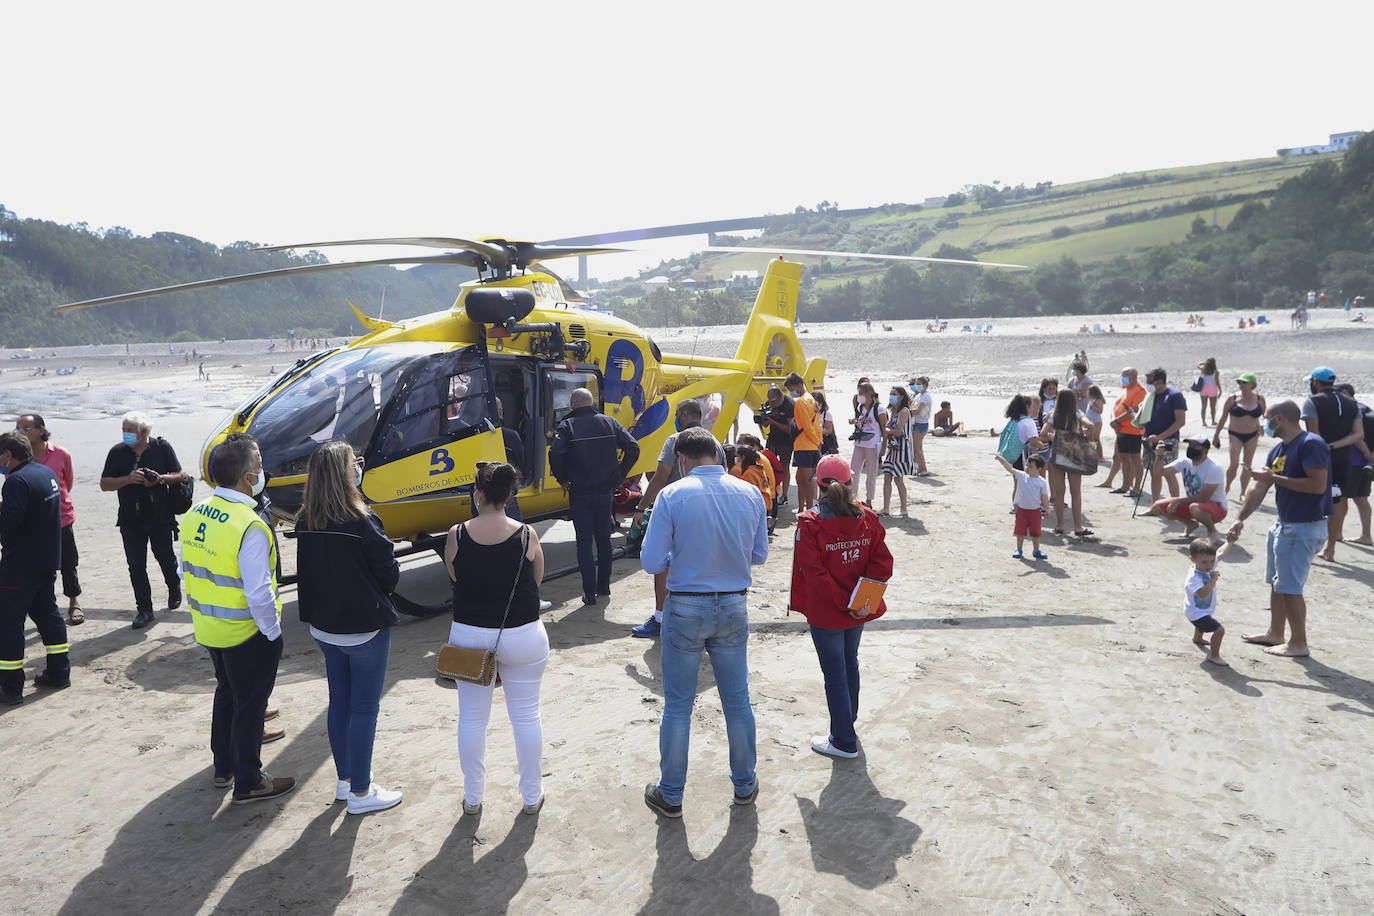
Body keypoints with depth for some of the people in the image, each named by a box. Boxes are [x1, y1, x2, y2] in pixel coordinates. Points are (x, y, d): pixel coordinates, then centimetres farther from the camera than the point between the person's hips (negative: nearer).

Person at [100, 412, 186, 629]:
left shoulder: (162, 447, -1)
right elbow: (104, 484, 1)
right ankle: (144, 609, 6)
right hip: (130, 520, 2)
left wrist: (160, 478, -18)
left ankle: (174, 590, 38)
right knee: (136, 566, 0)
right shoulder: (117, 452, 3)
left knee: (166, 559, 9)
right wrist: (128, 479, -17)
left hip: (160, 517, -1)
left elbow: (179, 475, 2)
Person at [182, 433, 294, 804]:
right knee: (250, 705, 8)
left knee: (227, 693, 25)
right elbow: (259, 593, -27)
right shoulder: (249, 527, -28)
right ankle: (248, 783, 22)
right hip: (247, 634, -8)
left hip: (209, 629, 8)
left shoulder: (196, 514, -2)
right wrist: (273, 632, -14)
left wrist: (202, 611, 19)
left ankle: (223, 767, 41)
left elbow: (188, 571, 9)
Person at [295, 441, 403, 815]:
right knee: (365, 708, 6)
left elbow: (309, 571, 7)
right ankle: (360, 793, 16)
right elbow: (390, 574, -14)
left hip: (324, 627, 7)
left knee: (339, 702, 19)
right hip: (365, 628, -7)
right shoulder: (362, 522, -23)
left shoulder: (305, 523, -3)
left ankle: (344, 779, 34)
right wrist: (379, 593, 7)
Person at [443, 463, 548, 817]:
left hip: (468, 635, 1)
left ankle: (473, 797, 29)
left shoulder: (457, 535, -10)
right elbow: (536, 581, -1)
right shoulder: (526, 535, -13)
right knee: (526, 716, 13)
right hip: (522, 636, -1)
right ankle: (531, 796, 25)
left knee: (472, 718, 16)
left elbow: (454, 578, 3)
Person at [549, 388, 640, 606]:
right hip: (605, 491, 4)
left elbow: (555, 455, -21)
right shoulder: (609, 422, 4)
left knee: (584, 542, 3)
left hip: (579, 493, -3)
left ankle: (589, 592, 2)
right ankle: (604, 585, 27)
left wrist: (562, 479, -6)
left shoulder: (567, 426, -7)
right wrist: (619, 476, 6)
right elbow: (633, 448, -2)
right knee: (604, 539, 17)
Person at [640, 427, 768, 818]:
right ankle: (745, 785, 33)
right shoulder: (750, 494, -4)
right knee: (738, 701, 18)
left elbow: (651, 562, -13)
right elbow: (759, 555, 6)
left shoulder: (672, 495, -14)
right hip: (733, 609, 3)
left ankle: (670, 795, 24)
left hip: (685, 610, -3)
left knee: (677, 706, 11)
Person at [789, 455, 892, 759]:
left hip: (826, 612, -5)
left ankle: (844, 741, 17)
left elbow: (814, 572, -22)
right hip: (860, 609, 5)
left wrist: (843, 604, -18)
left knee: (835, 674, 7)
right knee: (850, 665, 23)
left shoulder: (809, 523, -17)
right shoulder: (867, 518, -4)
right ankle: (847, 724, 40)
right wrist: (865, 601, -12)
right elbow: (882, 562, -8)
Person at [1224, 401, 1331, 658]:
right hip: (1283, 525, 9)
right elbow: (1258, 487, 10)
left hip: (1304, 528, -9)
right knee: (1277, 583, 18)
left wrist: (1274, 478, -21)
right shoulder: (1278, 450, 12)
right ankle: (1275, 633, 31)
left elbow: (1318, 485, -27)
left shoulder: (1311, 444, -17)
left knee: (1290, 587, -3)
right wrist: (1239, 519, 4)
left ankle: (1298, 643, 9)